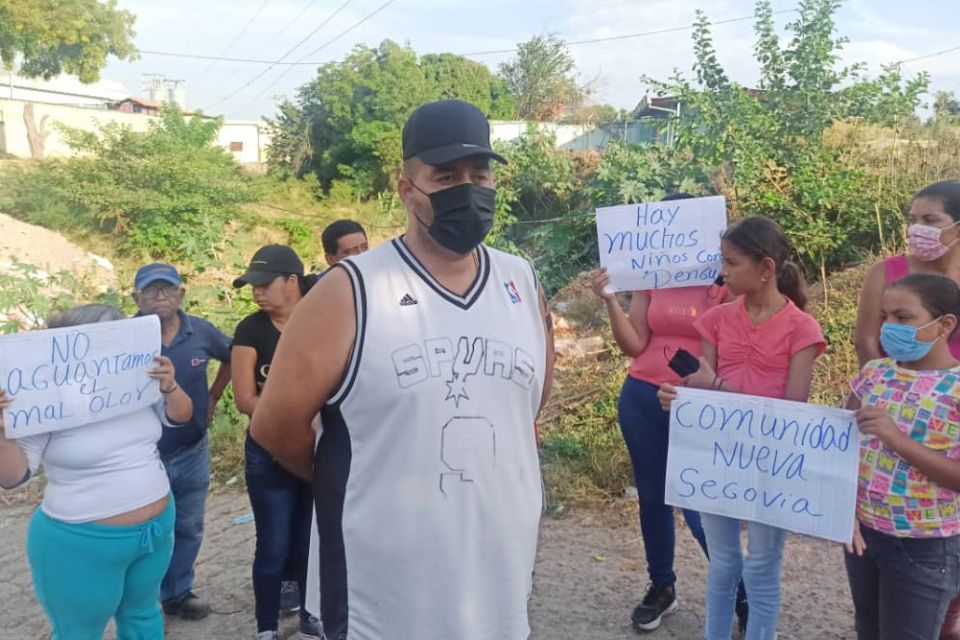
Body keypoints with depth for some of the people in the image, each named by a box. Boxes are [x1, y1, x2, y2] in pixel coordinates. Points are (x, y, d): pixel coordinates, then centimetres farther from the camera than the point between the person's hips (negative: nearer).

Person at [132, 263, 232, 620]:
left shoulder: (201, 332, -5)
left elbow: (231, 358, 14)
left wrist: (214, 396, 7)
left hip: (192, 454, 4)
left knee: (188, 529, 19)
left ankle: (178, 594, 39)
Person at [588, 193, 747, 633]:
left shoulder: (723, 280, -8)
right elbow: (634, 345, -2)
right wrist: (609, 300, -12)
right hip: (642, 398, 4)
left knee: (699, 507, -3)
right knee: (652, 496, 14)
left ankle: (743, 596, 20)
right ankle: (661, 587, 31)